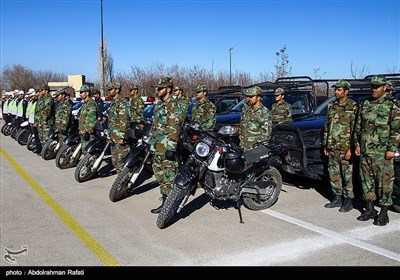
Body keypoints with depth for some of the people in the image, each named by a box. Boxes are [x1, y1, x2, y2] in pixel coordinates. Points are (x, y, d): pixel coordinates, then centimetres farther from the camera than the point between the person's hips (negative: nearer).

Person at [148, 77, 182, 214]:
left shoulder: (172, 105, -12)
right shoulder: (159, 104, 18)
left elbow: (175, 128, -19)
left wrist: (171, 148, -23)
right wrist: (151, 142, 26)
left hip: (166, 148, -10)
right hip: (157, 147, 10)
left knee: (169, 177, -7)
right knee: (159, 174, 15)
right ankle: (165, 201, 25)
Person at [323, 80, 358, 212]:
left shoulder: (353, 107, -6)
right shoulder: (332, 107, 13)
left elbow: (355, 129, -11)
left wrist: (351, 149, -16)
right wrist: (326, 145, 15)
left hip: (345, 148, -6)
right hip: (332, 148, 7)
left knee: (347, 175, 0)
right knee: (333, 173, 11)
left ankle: (348, 201, 10)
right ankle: (337, 198, 22)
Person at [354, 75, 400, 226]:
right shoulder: (365, 104, 13)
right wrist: (357, 144, 11)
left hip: (382, 152, -5)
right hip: (365, 151, 6)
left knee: (384, 182, -1)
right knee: (366, 180, 10)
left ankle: (384, 214, 8)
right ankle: (369, 210, 22)